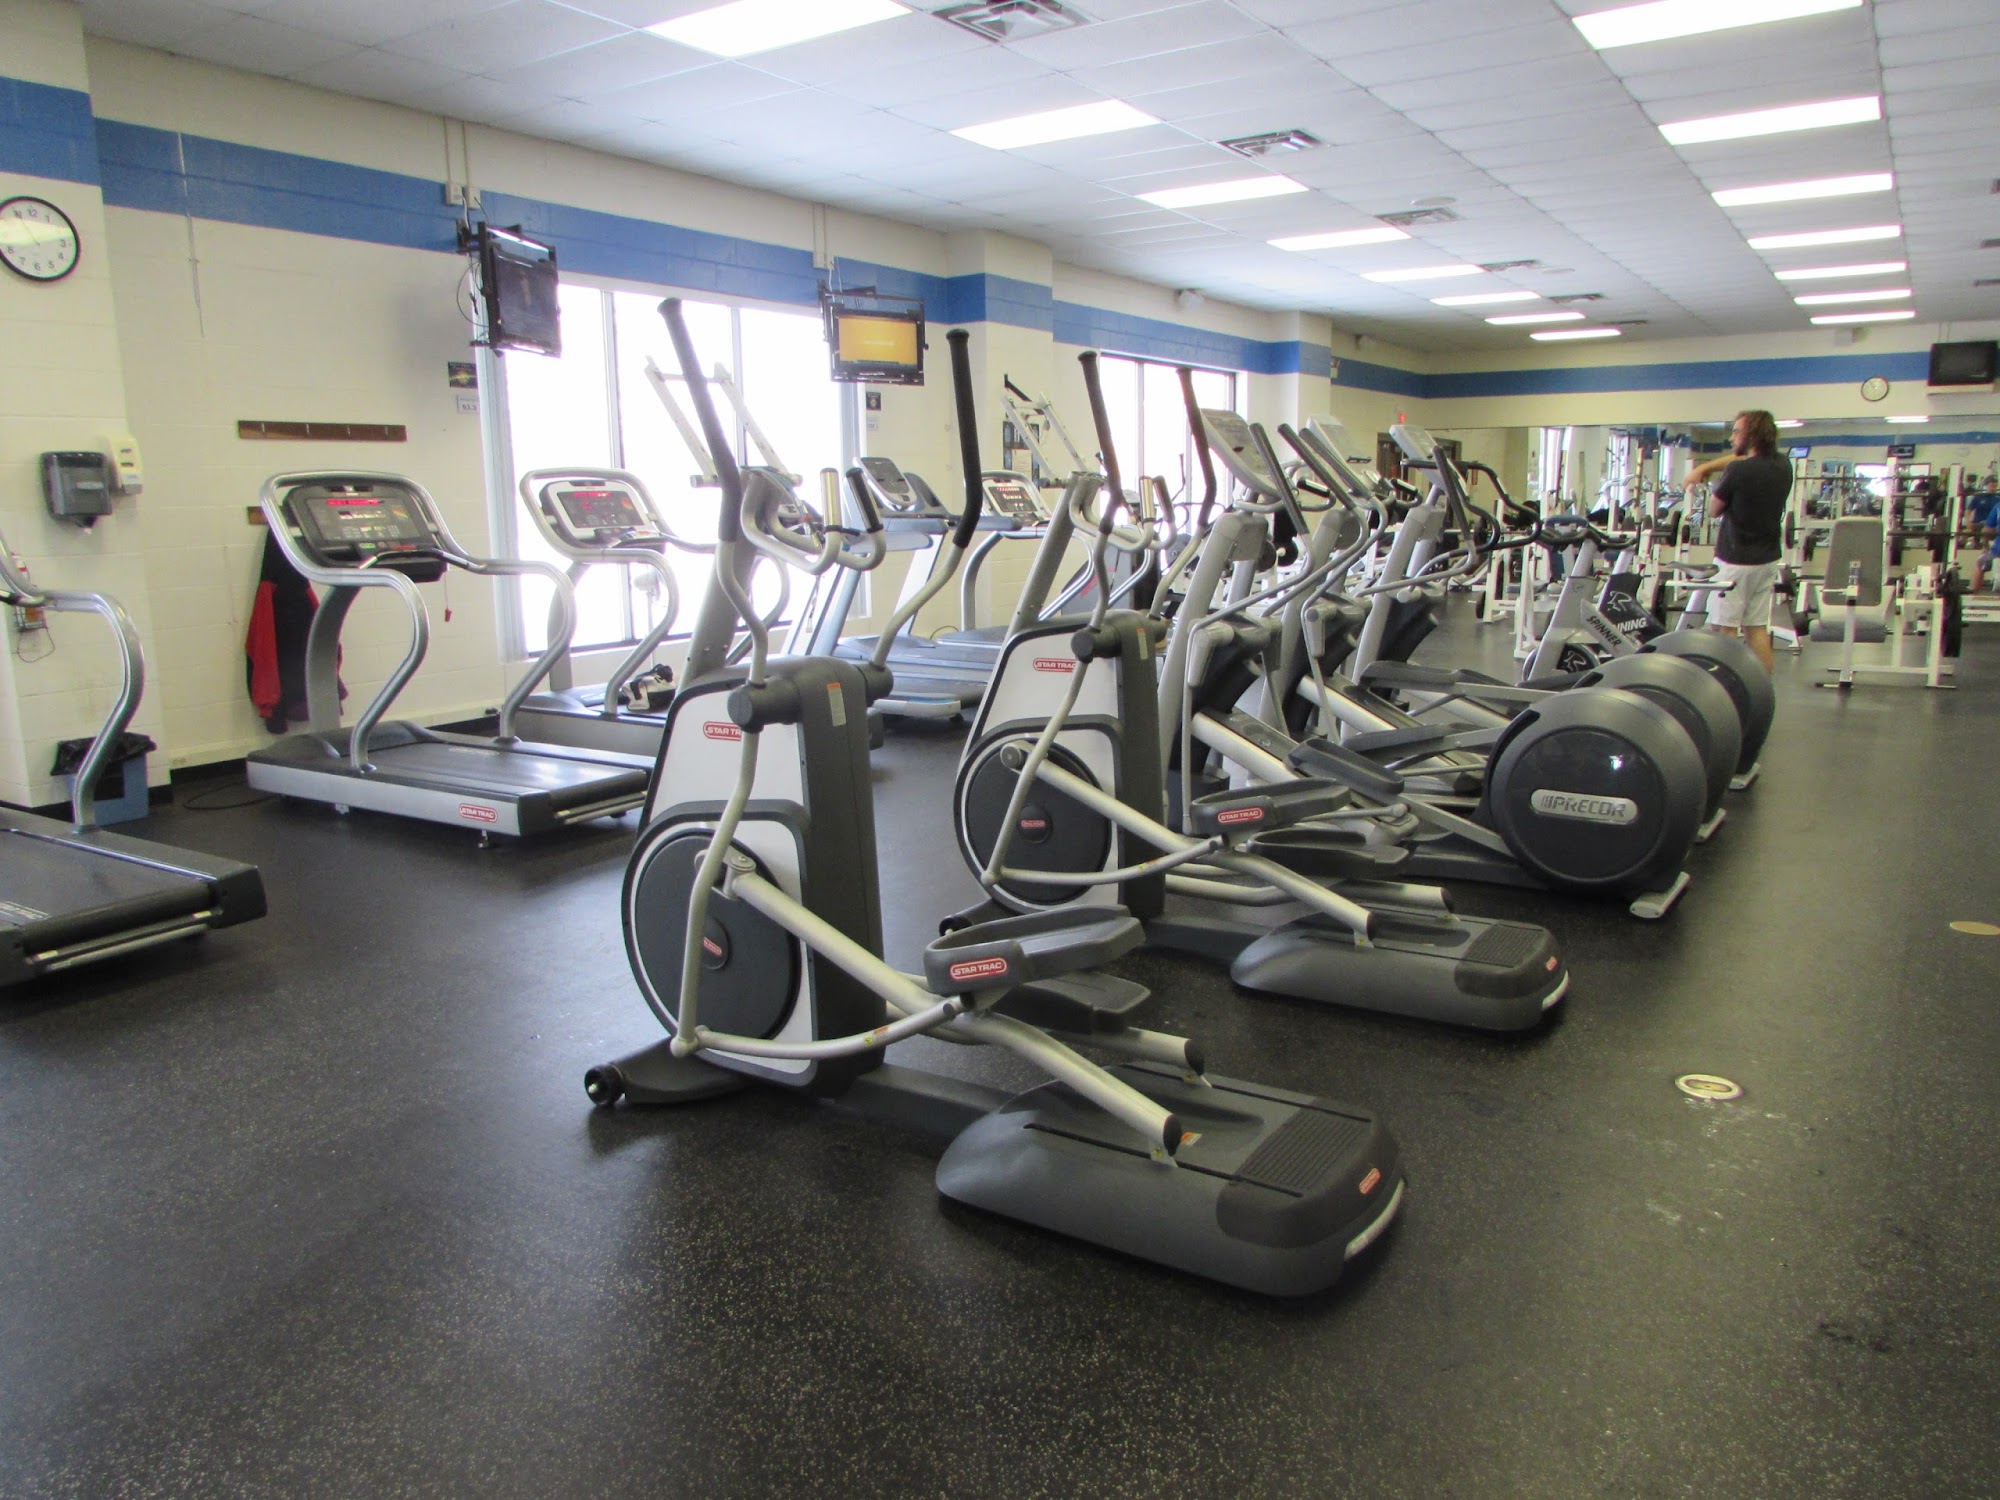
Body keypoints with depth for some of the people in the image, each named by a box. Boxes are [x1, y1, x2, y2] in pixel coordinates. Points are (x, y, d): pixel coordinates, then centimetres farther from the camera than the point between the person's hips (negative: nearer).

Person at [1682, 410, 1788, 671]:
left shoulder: (1737, 471, -18)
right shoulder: (1783, 465, 5)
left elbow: (1714, 510, -4)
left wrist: (1714, 485, 13)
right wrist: (1705, 466, 15)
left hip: (1736, 560, -7)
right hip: (1768, 560, 7)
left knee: (1725, 629, -1)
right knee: (1758, 628, 12)